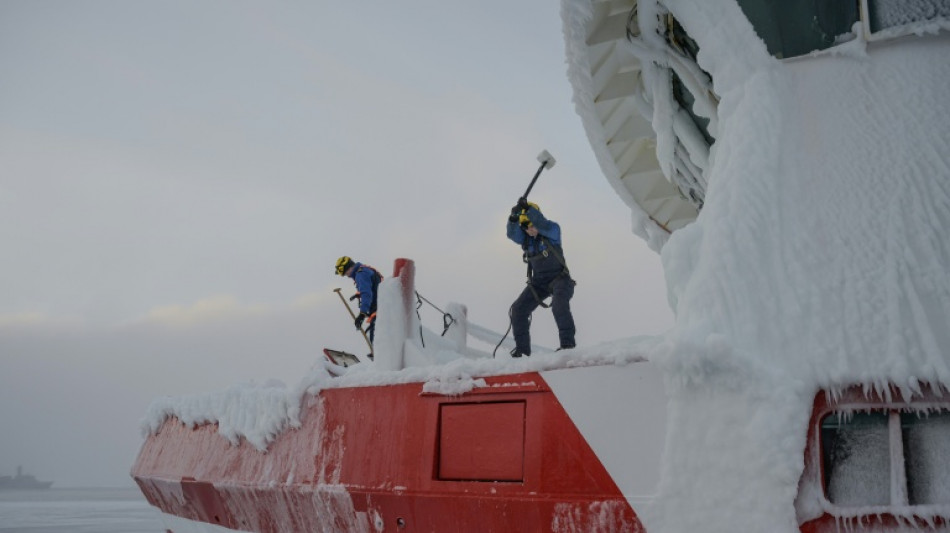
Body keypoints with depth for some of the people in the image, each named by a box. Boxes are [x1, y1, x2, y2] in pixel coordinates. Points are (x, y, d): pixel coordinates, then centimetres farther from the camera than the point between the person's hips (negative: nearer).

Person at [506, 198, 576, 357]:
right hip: (539, 282, 6)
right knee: (518, 309, -2)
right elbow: (512, 233, -21)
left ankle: (567, 343, -27)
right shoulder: (524, 237, -1)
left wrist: (528, 208, -45)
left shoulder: (553, 229, -14)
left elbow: (543, 225, -37)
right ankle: (522, 347, 8)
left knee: (559, 305, -33)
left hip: (559, 277, -6)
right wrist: (513, 218, -39)